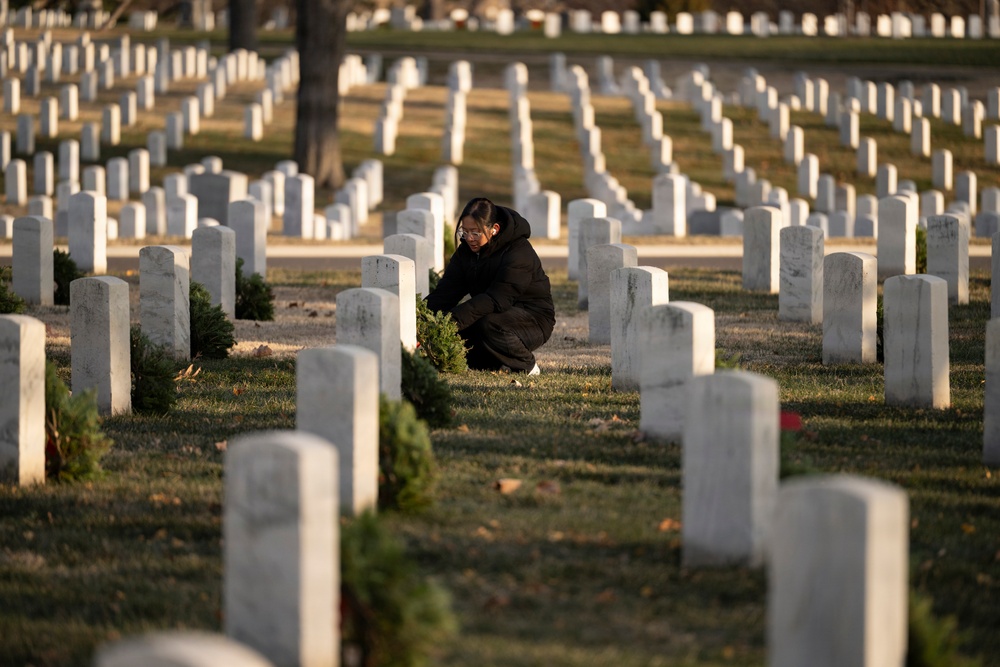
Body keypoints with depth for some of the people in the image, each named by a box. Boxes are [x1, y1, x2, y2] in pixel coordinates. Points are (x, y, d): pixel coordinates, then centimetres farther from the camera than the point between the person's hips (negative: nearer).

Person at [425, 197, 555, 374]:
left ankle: (527, 366, -11)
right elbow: (446, 292, -10)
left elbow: (497, 299, -36)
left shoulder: (519, 253, -25)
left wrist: (454, 320, -46)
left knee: (488, 325, -37)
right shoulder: (466, 251, -1)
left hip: (533, 318, -7)